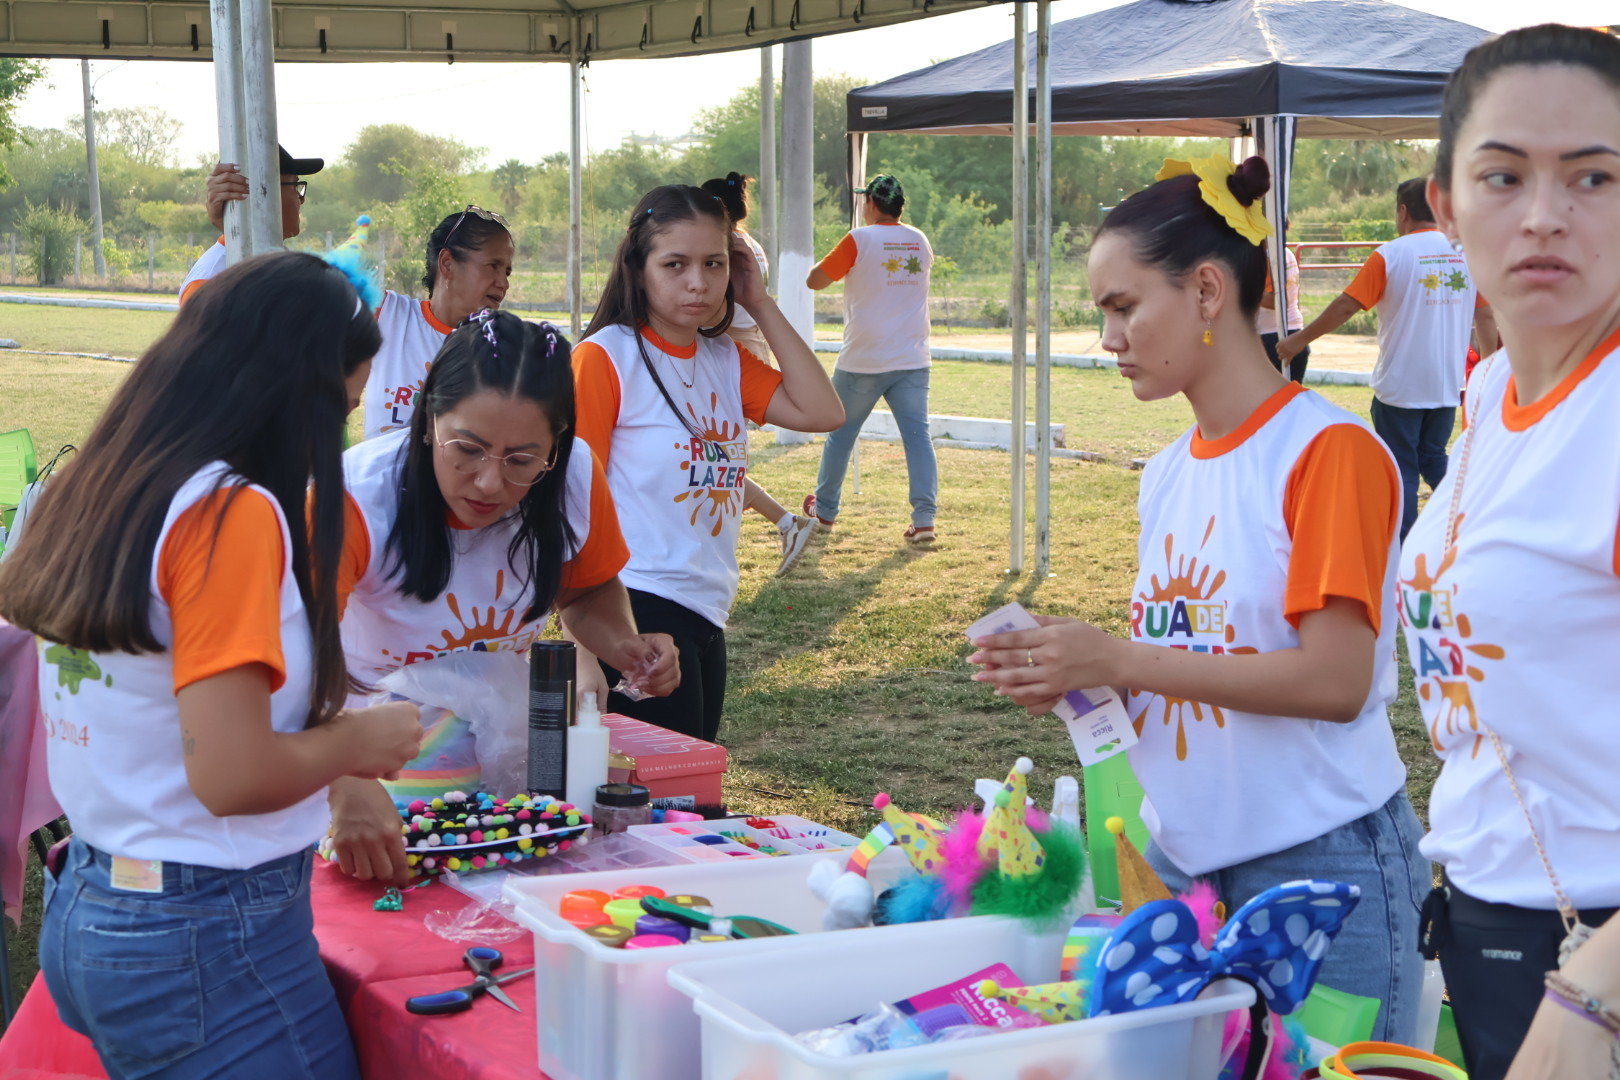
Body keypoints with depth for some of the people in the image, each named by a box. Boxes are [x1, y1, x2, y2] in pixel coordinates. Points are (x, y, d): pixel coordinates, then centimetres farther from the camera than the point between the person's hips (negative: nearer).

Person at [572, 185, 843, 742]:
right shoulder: (606, 357, -9)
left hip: (706, 614, 7)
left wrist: (762, 304, 2)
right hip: (640, 610, -7)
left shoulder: (725, 360, 12)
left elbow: (821, 412, 1)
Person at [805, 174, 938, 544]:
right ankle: (924, 518, -13)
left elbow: (814, 280, -3)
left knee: (841, 433, 13)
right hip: (912, 360, 3)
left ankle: (825, 510, 26)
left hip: (862, 361, -3)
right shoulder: (920, 241, 7)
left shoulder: (859, 240, -9)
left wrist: (822, 264, 18)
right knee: (918, 435, -2)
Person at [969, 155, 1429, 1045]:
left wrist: (1117, 659, -19)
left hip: (1319, 864, -7)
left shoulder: (1329, 451, -13)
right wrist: (1068, 673, -5)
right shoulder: (1167, 474, 10)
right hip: (1180, 860, 7)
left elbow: (1336, 681, -19)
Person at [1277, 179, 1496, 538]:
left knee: (1401, 469, 6)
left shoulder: (1390, 255, -9)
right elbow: (1485, 316, 5)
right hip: (1448, 384, 4)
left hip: (1399, 385, -4)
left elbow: (1345, 306, -12)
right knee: (1434, 458, 20)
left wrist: (1299, 340, -3)